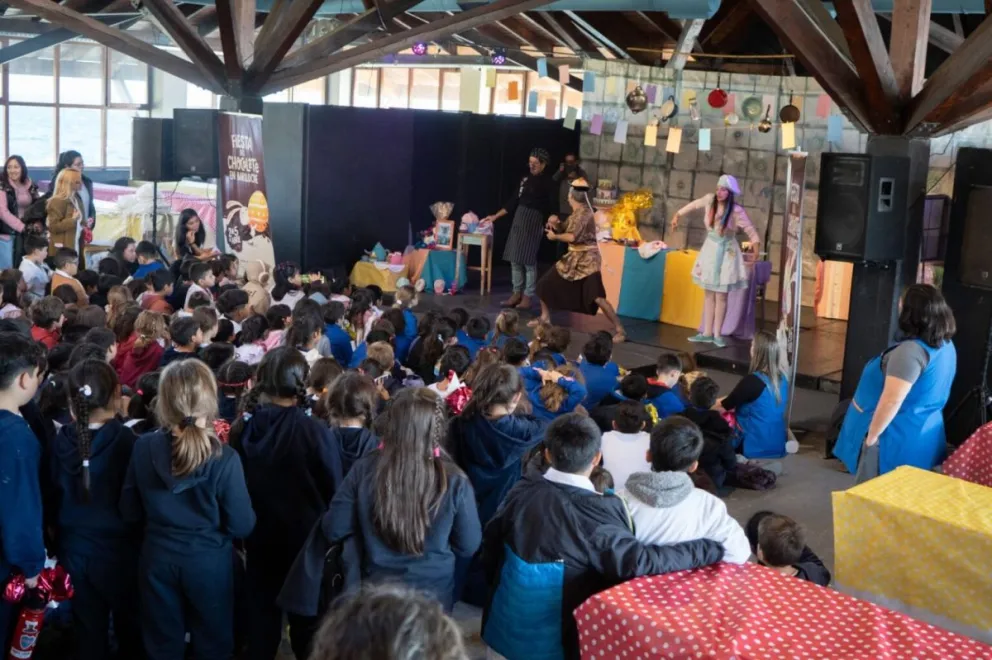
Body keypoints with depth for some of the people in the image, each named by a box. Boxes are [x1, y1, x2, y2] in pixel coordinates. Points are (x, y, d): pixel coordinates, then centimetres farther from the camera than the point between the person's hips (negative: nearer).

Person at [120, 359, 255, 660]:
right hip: (209, 562, -3)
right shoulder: (224, 459, -22)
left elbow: (130, 511, 1)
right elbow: (242, 526, -14)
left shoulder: (143, 447, -12)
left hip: (157, 559, 3)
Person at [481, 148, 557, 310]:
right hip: (518, 220, 7)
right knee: (515, 260, 7)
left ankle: (527, 297, 1)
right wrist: (495, 216, 15)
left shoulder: (547, 183, -4)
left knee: (529, 261, -5)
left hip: (533, 222, -7)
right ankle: (517, 294, 15)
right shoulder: (526, 179, 13)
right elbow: (514, 201, 16)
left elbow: (552, 207, -9)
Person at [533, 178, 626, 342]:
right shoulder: (576, 213, 12)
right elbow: (564, 230, 16)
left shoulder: (584, 212, -18)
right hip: (574, 258, 10)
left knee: (597, 297, -20)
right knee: (545, 284, 13)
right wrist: (555, 223, -5)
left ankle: (619, 330, -16)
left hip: (588, 259, -10)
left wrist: (555, 236, -12)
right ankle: (545, 317, 31)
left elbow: (572, 237, -28)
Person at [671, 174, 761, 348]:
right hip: (710, 250, 4)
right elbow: (694, 205, 13)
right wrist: (677, 215, 24)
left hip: (726, 253, -4)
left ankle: (717, 334, 7)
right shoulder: (710, 200, -7)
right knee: (709, 294, 9)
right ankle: (707, 333, 14)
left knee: (721, 296, -1)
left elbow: (750, 229, -12)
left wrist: (756, 244, -23)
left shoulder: (736, 210, -18)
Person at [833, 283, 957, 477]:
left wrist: (872, 435, -17)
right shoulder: (946, 345, 5)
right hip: (924, 435, 9)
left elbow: (891, 401, -28)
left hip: (897, 438, -9)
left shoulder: (910, 350, -25)